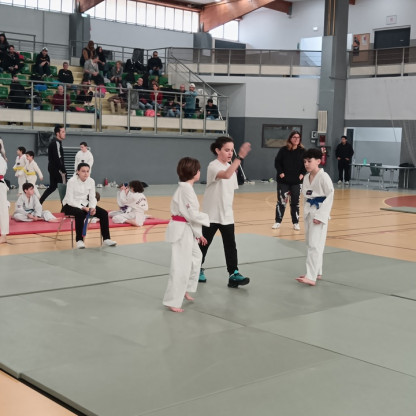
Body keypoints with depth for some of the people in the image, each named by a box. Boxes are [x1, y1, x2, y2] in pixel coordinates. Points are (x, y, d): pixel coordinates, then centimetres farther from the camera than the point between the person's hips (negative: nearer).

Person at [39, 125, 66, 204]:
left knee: (52, 187, 17)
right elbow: (58, 158, -22)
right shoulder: (56, 143, -15)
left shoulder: (53, 142, 16)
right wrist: (63, 171, -20)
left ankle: (39, 202, 15)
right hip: (57, 168, -10)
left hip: (52, 168, 10)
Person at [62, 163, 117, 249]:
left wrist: (92, 208, -21)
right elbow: (70, 200, -19)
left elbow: (92, 198, 0)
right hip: (70, 206, -5)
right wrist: (83, 208, -29)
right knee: (80, 213, -39)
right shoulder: (72, 181, -17)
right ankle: (79, 240, -28)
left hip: (84, 204, 5)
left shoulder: (91, 181, -3)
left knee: (104, 213, -13)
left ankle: (106, 239, -8)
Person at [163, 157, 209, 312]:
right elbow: (192, 214, -22)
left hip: (186, 230, 11)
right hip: (182, 231, -11)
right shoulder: (186, 189, -18)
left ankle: (184, 290, 38)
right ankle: (172, 301, 1)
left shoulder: (185, 188, 12)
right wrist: (206, 218, -6)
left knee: (195, 257, 25)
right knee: (181, 266, -7)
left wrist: (198, 233, 17)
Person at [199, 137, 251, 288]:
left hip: (226, 214, 6)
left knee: (230, 245, -1)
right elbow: (226, 175, -38)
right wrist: (240, 157, -43)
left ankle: (233, 274, 0)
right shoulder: (213, 166, -16)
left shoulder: (231, 167, 8)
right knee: (204, 243, 9)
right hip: (211, 213, -6)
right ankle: (197, 269, 29)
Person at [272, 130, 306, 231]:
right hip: (283, 180, -1)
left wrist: (302, 174, -7)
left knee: (295, 202, 7)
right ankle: (278, 221, 11)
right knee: (281, 201, 1)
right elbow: (277, 162, -2)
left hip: (296, 181, 1)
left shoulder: (302, 151, 1)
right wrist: (280, 173, -11)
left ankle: (296, 222, 17)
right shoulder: (283, 150, -3)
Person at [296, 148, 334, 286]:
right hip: (309, 212, 8)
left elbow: (330, 196, -15)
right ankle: (317, 272, 27)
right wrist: (306, 211, 10)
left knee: (315, 245, -12)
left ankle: (311, 277, -14)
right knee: (310, 243, 15)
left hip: (319, 212, -8)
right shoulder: (306, 177, 9)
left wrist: (320, 215, -19)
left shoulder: (323, 177, -14)